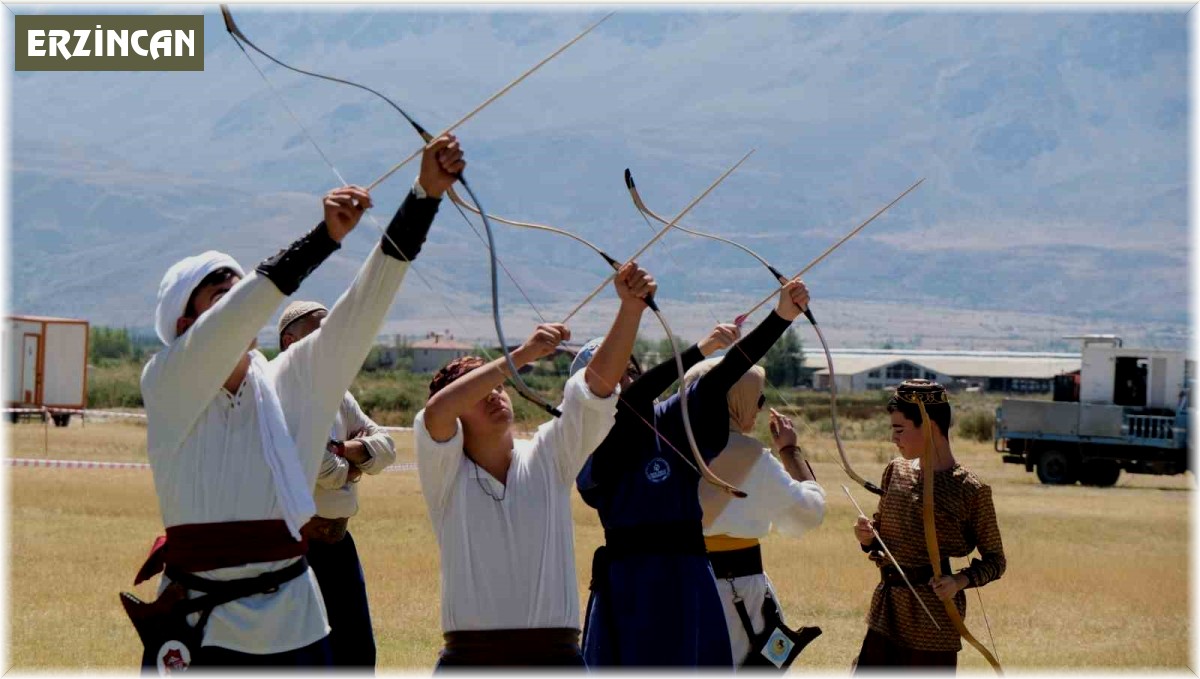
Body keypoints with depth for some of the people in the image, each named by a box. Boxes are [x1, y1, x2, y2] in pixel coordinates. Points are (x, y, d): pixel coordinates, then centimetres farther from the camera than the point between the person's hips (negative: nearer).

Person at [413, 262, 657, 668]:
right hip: (472, 659, -2)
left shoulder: (546, 458, 7)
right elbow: (436, 411, -20)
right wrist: (521, 356, -26)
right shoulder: (446, 473, 1)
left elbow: (600, 382, -3)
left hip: (555, 654, 2)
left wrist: (631, 308, -17)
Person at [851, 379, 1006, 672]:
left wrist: (961, 580, -21)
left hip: (933, 618, -6)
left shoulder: (970, 489, -10)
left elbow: (994, 560, -3)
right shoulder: (896, 471, 7)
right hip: (886, 612, 6)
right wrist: (867, 536, -3)